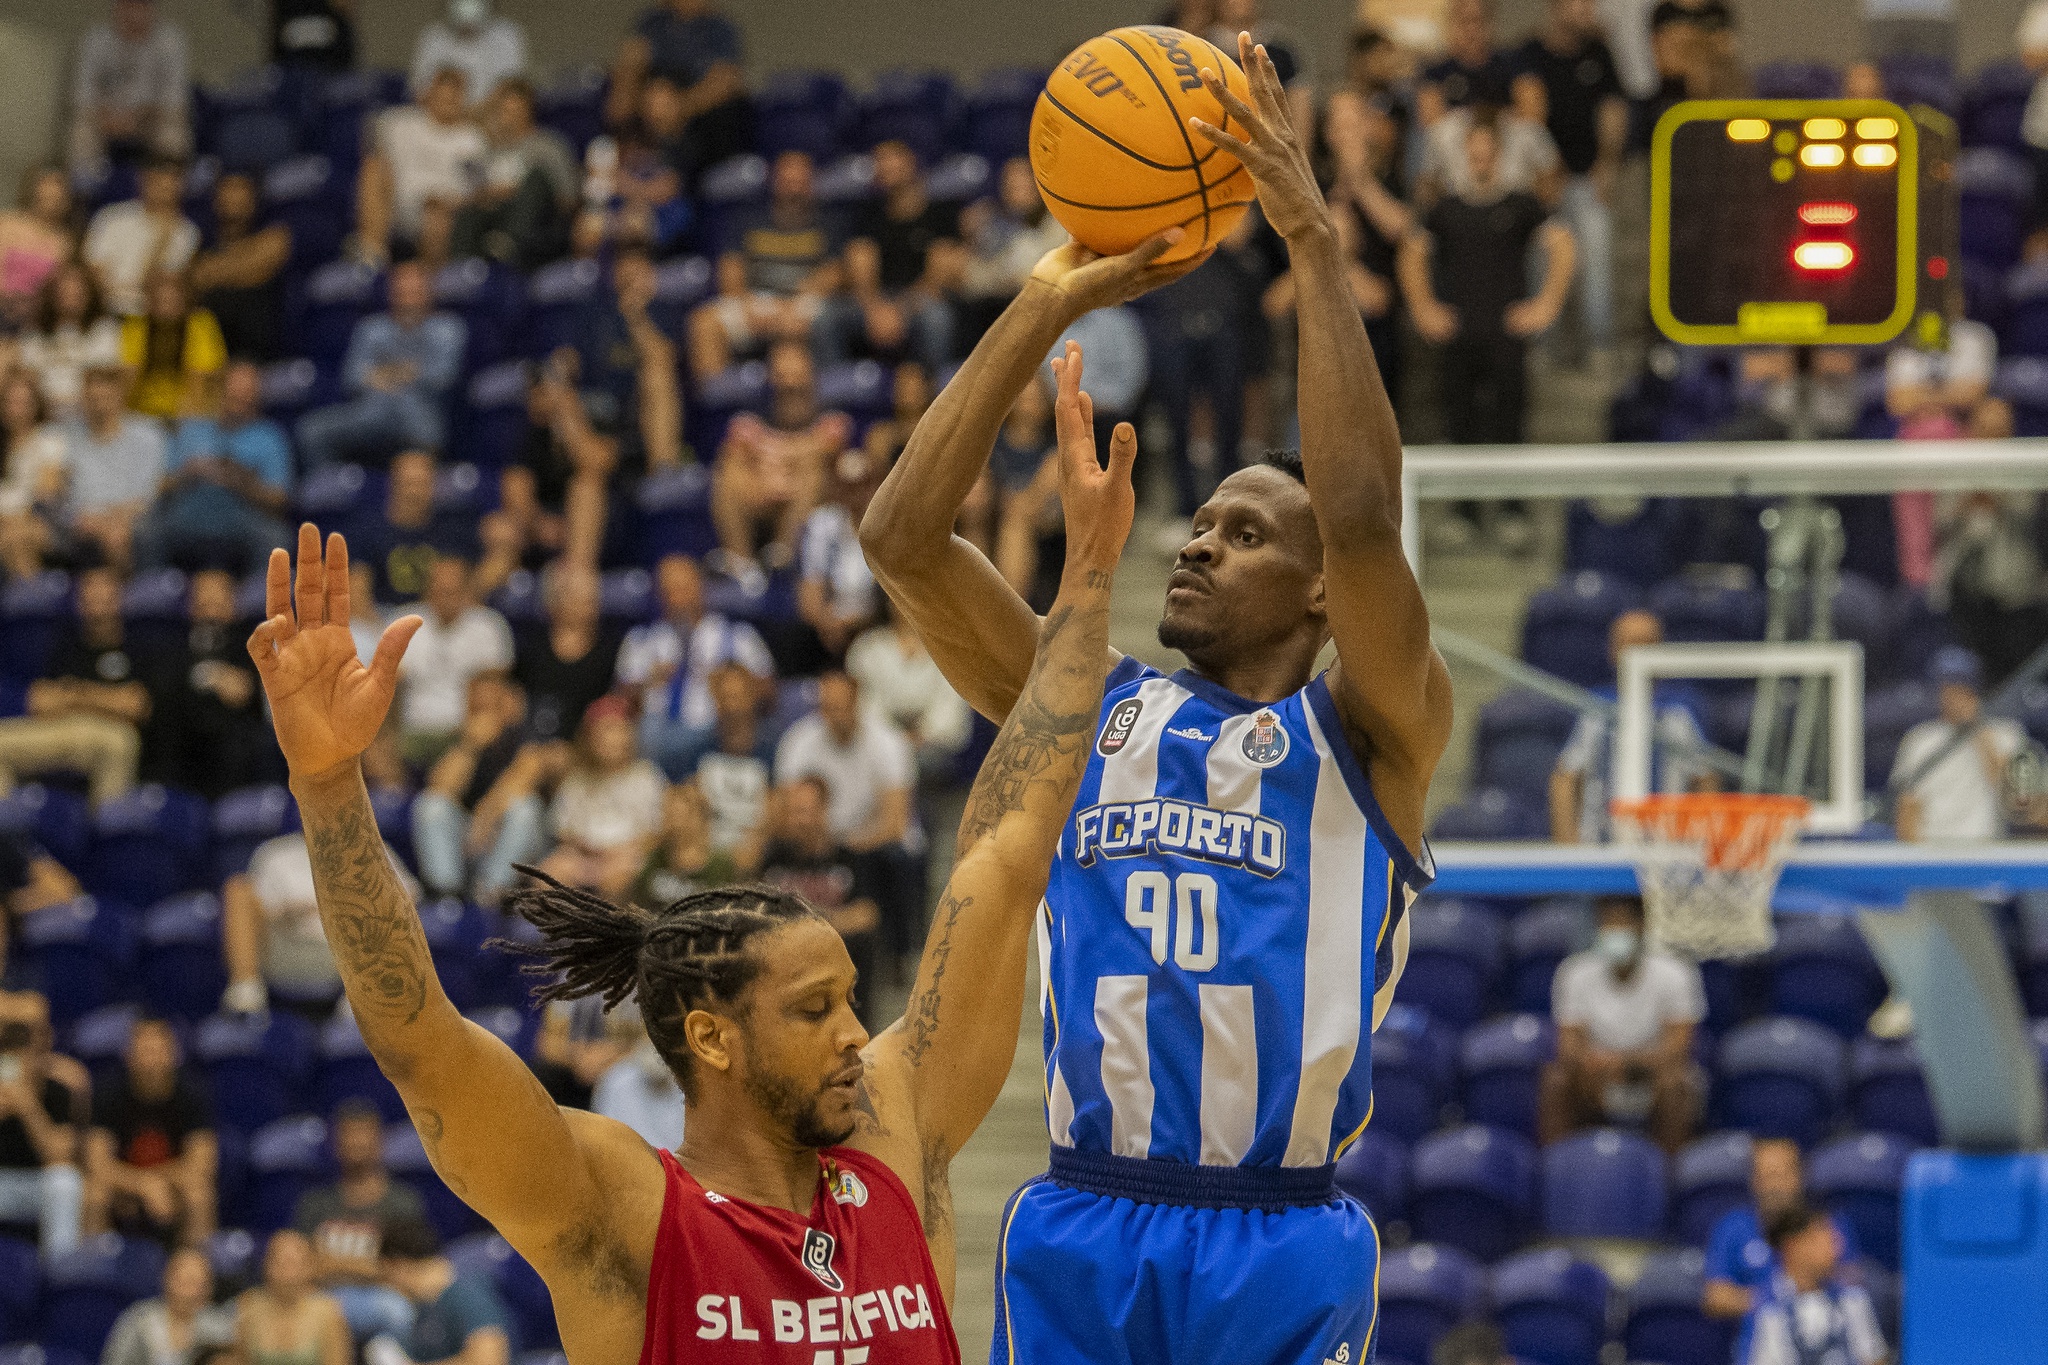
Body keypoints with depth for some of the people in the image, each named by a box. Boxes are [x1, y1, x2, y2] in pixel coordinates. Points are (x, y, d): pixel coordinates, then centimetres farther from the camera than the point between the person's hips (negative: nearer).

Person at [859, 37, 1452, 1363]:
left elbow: (1363, 517, -15)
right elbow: (903, 537, 4)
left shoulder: (1368, 736, 3)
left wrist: (1316, 245, -14)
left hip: (1281, 1246, -3)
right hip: (1081, 1235, 3)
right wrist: (1048, 309, 1)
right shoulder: (1091, 708, 13)